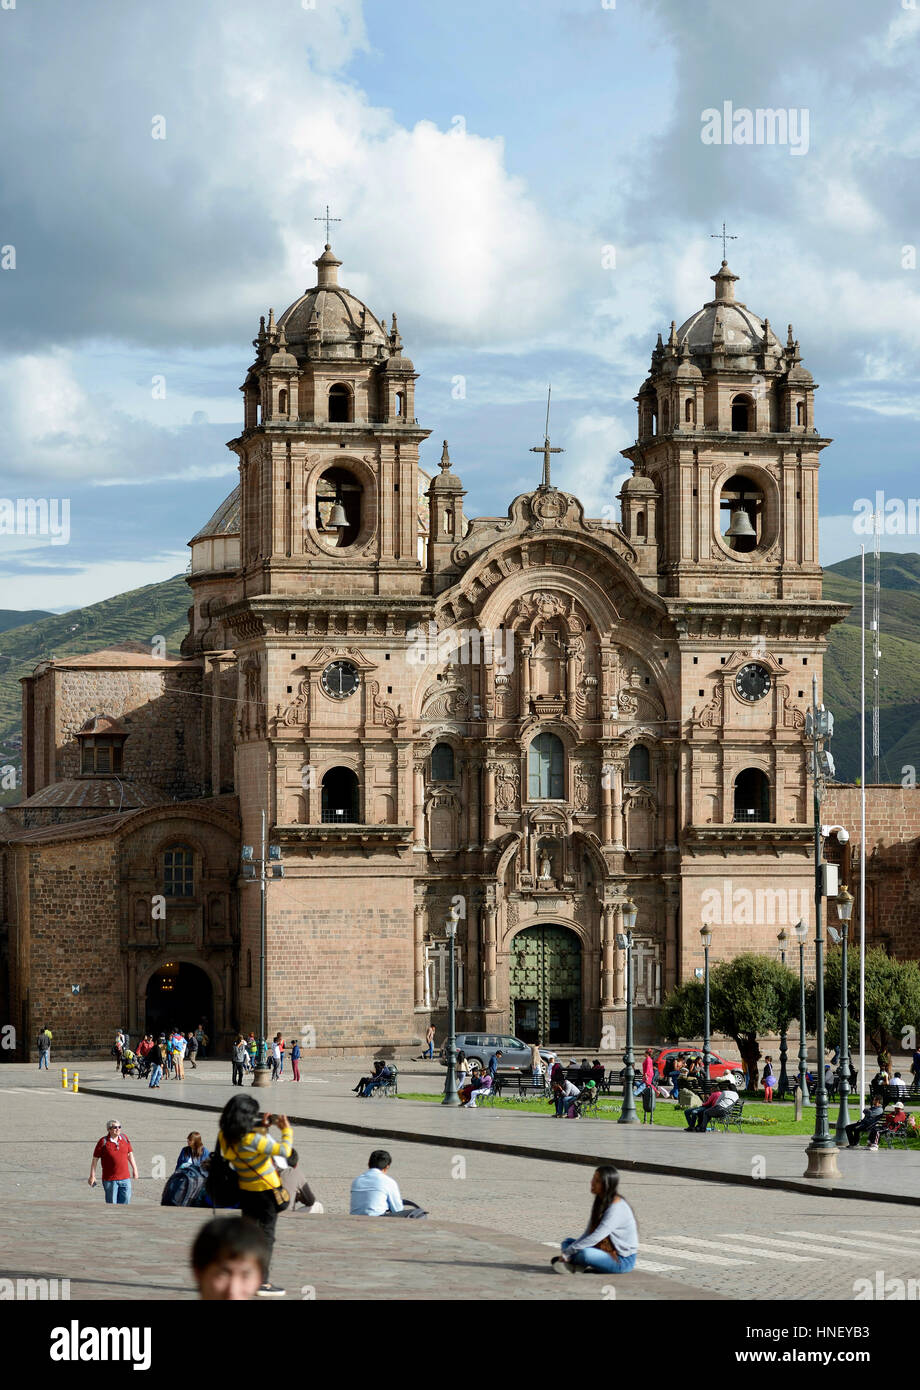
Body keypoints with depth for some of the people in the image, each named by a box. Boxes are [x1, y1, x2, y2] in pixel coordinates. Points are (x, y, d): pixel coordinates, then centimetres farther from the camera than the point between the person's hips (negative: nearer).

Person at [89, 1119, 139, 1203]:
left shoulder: (124, 1138, 5)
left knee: (125, 1202, 4)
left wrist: (135, 1169, 18)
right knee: (112, 1205, 1)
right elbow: (95, 1159, -2)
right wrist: (92, 1176, -3)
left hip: (125, 1178, 4)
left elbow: (130, 1154, 17)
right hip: (110, 1180, -4)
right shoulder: (103, 1142, -7)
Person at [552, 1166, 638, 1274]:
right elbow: (588, 1234, 7)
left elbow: (596, 1237, -28)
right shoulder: (600, 1203, 8)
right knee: (567, 1242, 11)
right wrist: (571, 1248, -9)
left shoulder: (617, 1208, -22)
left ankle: (570, 1260, -4)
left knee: (586, 1253, -34)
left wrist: (567, 1253, -26)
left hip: (623, 1261, -9)